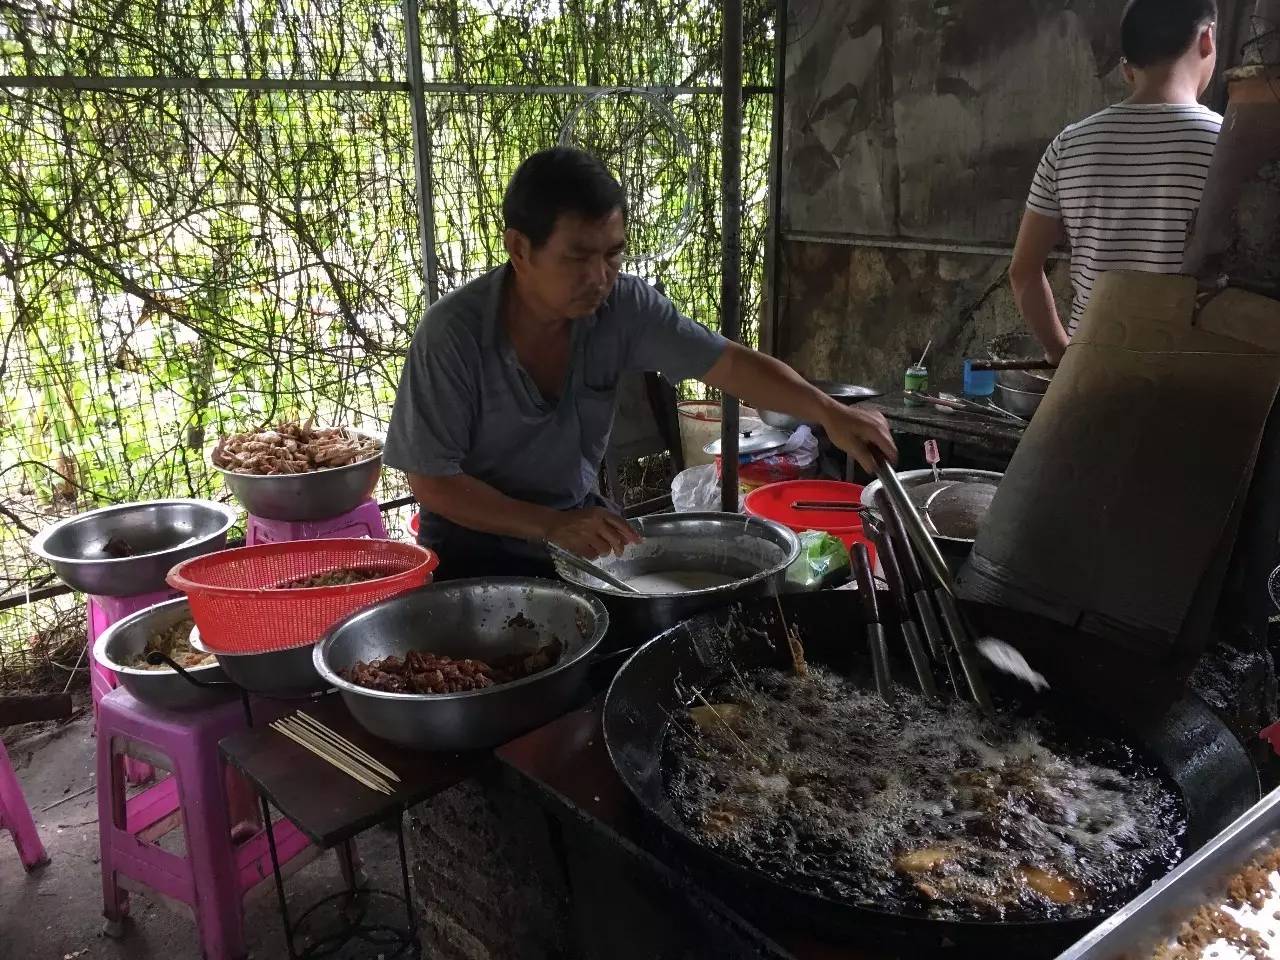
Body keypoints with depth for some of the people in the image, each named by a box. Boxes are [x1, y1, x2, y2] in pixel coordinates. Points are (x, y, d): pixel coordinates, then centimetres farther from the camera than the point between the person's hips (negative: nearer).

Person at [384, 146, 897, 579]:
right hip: (476, 545, -4)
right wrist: (549, 527, -29)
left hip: (581, 525, 4)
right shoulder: (453, 332, -23)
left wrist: (828, 412, -29)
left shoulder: (624, 306, -13)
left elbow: (729, 363, -12)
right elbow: (431, 481, -18)